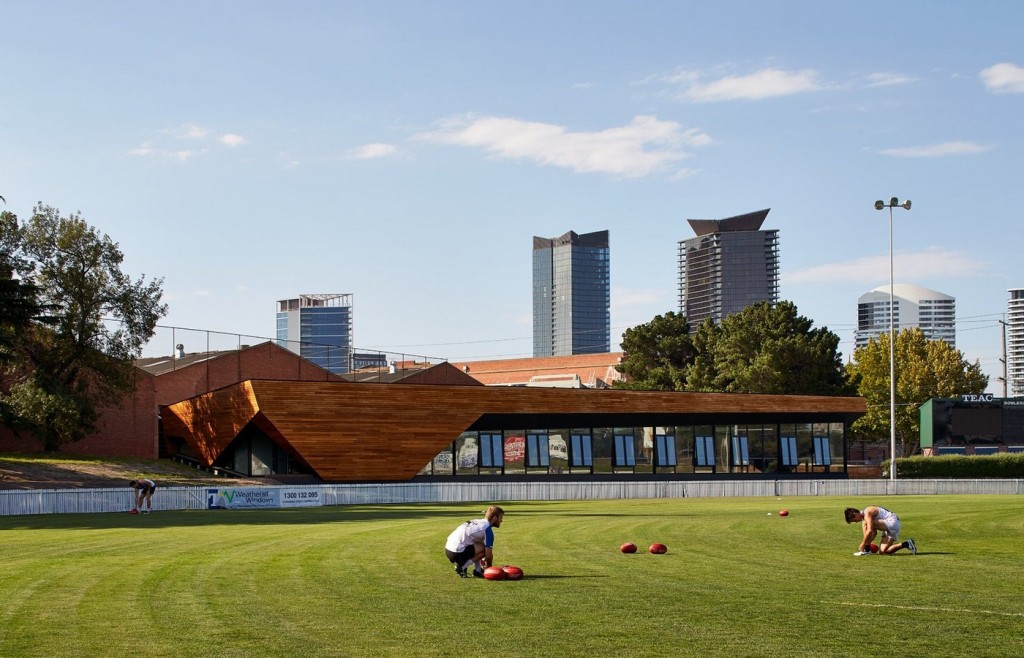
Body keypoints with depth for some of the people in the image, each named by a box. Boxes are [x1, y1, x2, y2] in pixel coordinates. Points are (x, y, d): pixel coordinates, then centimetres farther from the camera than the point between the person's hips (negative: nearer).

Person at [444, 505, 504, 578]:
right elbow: (488, 555, -7)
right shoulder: (487, 529, -8)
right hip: (457, 554, -9)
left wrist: (482, 560, 37)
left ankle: (478, 570, 13)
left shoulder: (478, 522, 19)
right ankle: (461, 567, -9)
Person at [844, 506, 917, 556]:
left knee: (866, 524, -21)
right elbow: (874, 532, 22)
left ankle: (867, 550, -16)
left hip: (892, 522, -10)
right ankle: (906, 544, 12)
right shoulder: (865, 515, 16)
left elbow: (870, 530, -27)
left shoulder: (867, 512, -15)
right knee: (882, 552, 4)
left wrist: (862, 545, -21)